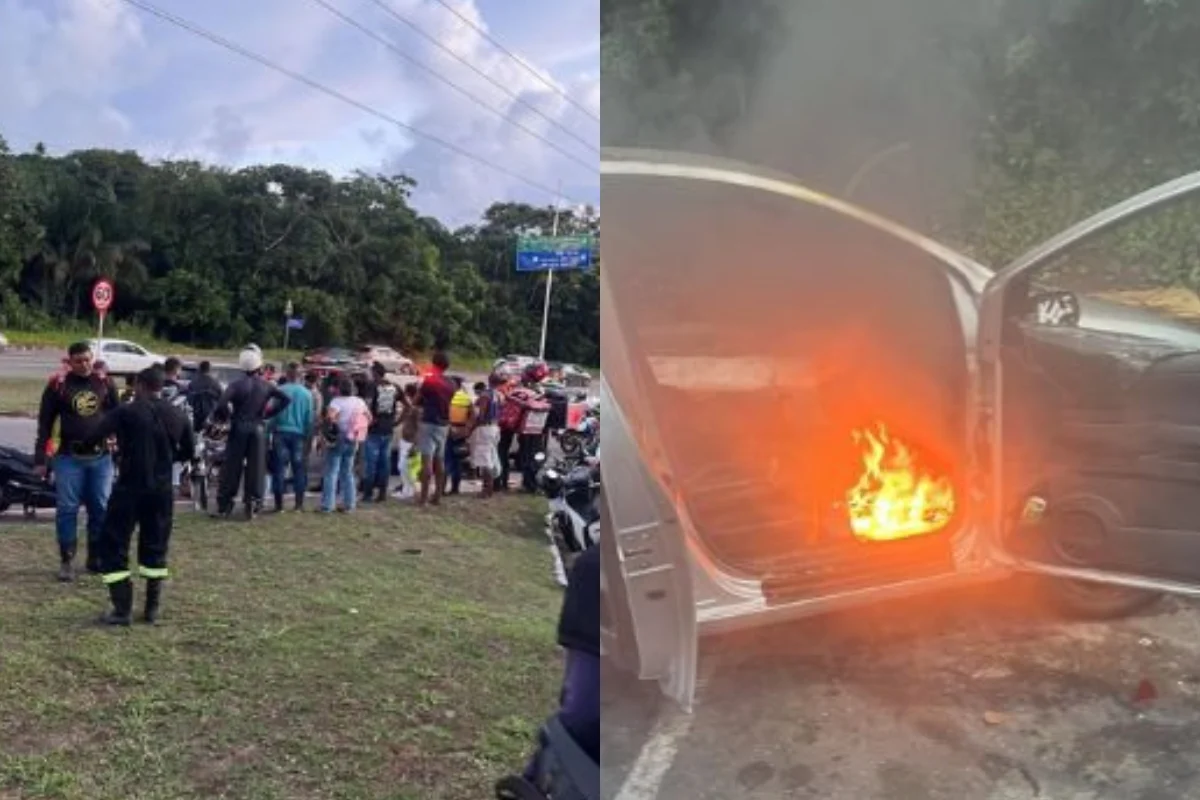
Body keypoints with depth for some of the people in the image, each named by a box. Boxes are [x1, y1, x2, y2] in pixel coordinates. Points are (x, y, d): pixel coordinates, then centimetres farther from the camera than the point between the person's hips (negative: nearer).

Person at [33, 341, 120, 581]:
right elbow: (45, 424, 1)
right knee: (67, 510, 0)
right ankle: (66, 560, 8)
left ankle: (96, 558, 17)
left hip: (101, 457, 2)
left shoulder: (105, 383, 6)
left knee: (101, 509, 7)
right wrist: (40, 459, -2)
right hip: (69, 458, -2)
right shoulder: (58, 385, -1)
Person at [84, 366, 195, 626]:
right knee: (155, 549, 15)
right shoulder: (179, 415, 3)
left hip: (130, 488, -4)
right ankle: (152, 609, 17)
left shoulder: (125, 412, -9)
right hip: (162, 490, 4)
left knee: (113, 546, 7)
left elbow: (93, 436, -12)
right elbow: (189, 452, 12)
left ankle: (122, 610, 4)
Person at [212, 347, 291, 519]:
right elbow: (285, 399, -5)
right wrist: (268, 414, 0)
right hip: (258, 429, 2)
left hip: (239, 428, -1)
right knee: (256, 467, 6)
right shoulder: (266, 386, 1)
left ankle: (224, 505, 8)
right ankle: (252, 503, 6)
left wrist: (228, 415, -1)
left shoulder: (237, 384, -8)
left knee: (232, 466, 4)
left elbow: (222, 404, -20)